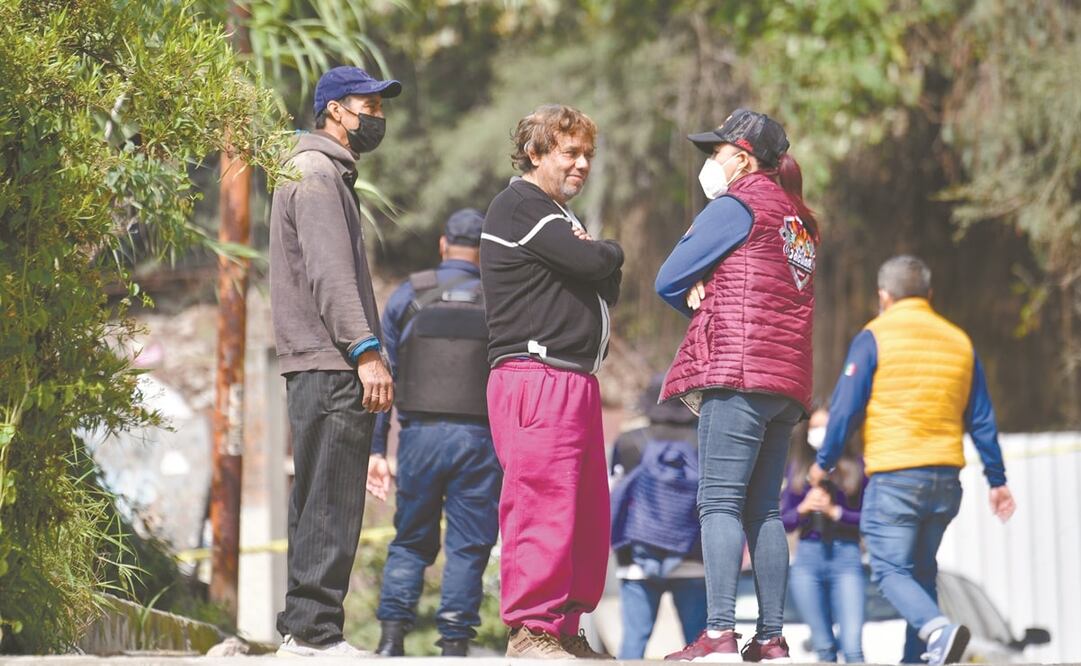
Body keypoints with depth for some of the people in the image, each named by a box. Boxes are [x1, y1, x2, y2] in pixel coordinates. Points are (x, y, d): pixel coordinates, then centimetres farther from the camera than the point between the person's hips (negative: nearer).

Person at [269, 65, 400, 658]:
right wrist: (366, 350, -24)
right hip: (328, 364, -11)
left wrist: (361, 353, 20)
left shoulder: (330, 175, 25)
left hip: (324, 368, 11)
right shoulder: (315, 174, -8)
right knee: (331, 504, -13)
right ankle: (313, 631, -14)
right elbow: (330, 274, -18)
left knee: (317, 504, 11)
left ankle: (301, 628, 14)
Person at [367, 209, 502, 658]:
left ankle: (392, 637, 0)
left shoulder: (408, 296, 8)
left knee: (410, 541, 11)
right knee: (468, 546, 4)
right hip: (478, 437, -1)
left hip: (420, 435, 1)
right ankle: (454, 644, -1)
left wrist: (374, 448, 8)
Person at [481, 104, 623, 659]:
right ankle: (531, 630, -12)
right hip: (535, 376, -10)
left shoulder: (558, 218, 27)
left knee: (588, 510, 8)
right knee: (543, 504, -13)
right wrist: (609, 251, 6)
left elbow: (608, 288, 19)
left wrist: (596, 258, -1)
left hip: (577, 379, 10)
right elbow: (590, 262, -16)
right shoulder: (518, 206, -5)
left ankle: (566, 627, 14)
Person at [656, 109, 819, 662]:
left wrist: (697, 298, 18)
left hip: (737, 370, -8)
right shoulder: (799, 220, 21)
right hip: (787, 380, 8)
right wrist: (707, 294, 6)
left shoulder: (737, 205, -2)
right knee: (763, 510, 8)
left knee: (720, 502, -12)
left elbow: (668, 281, 1)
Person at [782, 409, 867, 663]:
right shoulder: (797, 468, 12)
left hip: (847, 558, -3)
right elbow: (782, 521, 11)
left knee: (853, 646, -16)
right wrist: (804, 508, -7)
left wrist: (835, 511, -12)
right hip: (807, 559, 3)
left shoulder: (856, 466, 4)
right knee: (823, 647, 3)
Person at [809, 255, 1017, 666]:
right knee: (921, 572, 16)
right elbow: (982, 420, 13)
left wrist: (824, 463, 8)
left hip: (894, 476, -5)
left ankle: (937, 629, -31)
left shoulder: (874, 338, -3)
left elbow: (846, 407, -4)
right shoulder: (959, 341, 12)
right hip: (947, 476, 6)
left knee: (890, 570, -7)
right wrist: (997, 481, 16)